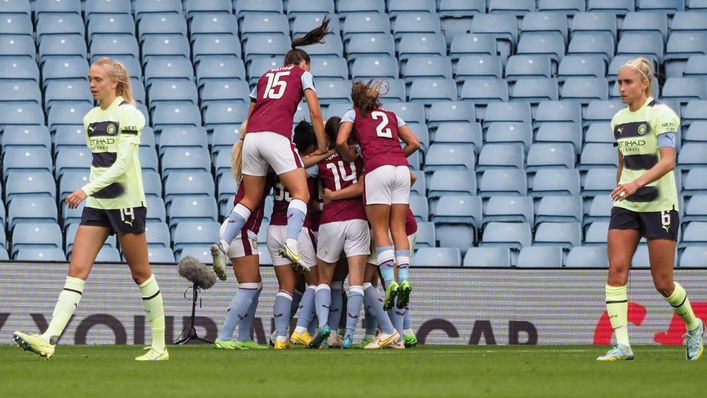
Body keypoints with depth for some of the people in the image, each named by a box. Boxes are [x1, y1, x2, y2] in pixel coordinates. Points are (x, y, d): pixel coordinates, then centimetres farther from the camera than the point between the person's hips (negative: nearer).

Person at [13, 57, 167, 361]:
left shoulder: (128, 114, -11)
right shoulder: (90, 118, 12)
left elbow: (122, 163, -19)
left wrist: (88, 189, -26)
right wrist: (92, 191, 18)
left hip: (126, 202, -7)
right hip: (97, 204, 7)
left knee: (140, 273, 2)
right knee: (77, 269, -6)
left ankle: (159, 347, 13)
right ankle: (48, 340, -18)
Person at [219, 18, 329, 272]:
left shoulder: (265, 76, 30)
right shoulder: (302, 74, 17)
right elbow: (315, 113, 8)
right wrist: (322, 147, 14)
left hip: (252, 137, 5)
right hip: (277, 137, -5)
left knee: (251, 199, 13)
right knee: (301, 194, -6)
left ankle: (223, 244, -3)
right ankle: (291, 244, -30)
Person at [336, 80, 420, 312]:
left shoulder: (353, 114, 16)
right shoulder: (391, 115, 27)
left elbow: (341, 142, 0)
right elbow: (414, 143, 19)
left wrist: (352, 160, 16)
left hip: (377, 169, -4)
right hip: (401, 168, 4)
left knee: (380, 230, -2)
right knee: (398, 228, 5)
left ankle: (390, 281, -15)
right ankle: (404, 279, -8)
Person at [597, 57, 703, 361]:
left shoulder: (660, 114, -11)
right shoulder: (619, 120, 10)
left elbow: (668, 162, -23)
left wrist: (637, 183, -37)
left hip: (660, 206, -6)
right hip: (626, 206, 6)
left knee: (663, 283, -1)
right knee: (616, 270, -12)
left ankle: (693, 327, 28)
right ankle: (622, 345, -15)